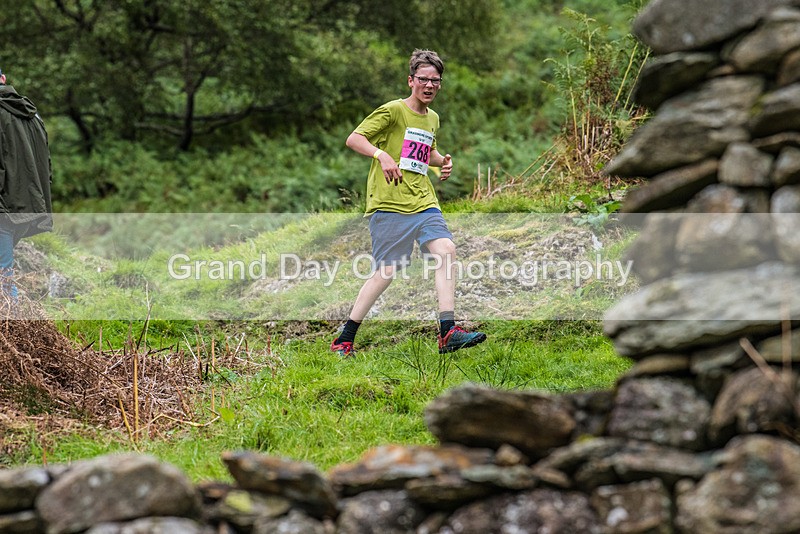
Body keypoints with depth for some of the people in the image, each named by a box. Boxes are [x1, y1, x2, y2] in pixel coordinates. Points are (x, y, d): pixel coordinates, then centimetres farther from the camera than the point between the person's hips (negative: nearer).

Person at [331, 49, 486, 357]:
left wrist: (443, 161, 13)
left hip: (423, 202, 7)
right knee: (387, 271, -6)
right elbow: (354, 138, -11)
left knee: (445, 249, -15)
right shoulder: (393, 111, -5)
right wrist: (382, 155, -28)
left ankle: (447, 333, -18)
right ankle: (344, 340, 7)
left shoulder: (432, 119, 17)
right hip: (389, 203, -6)